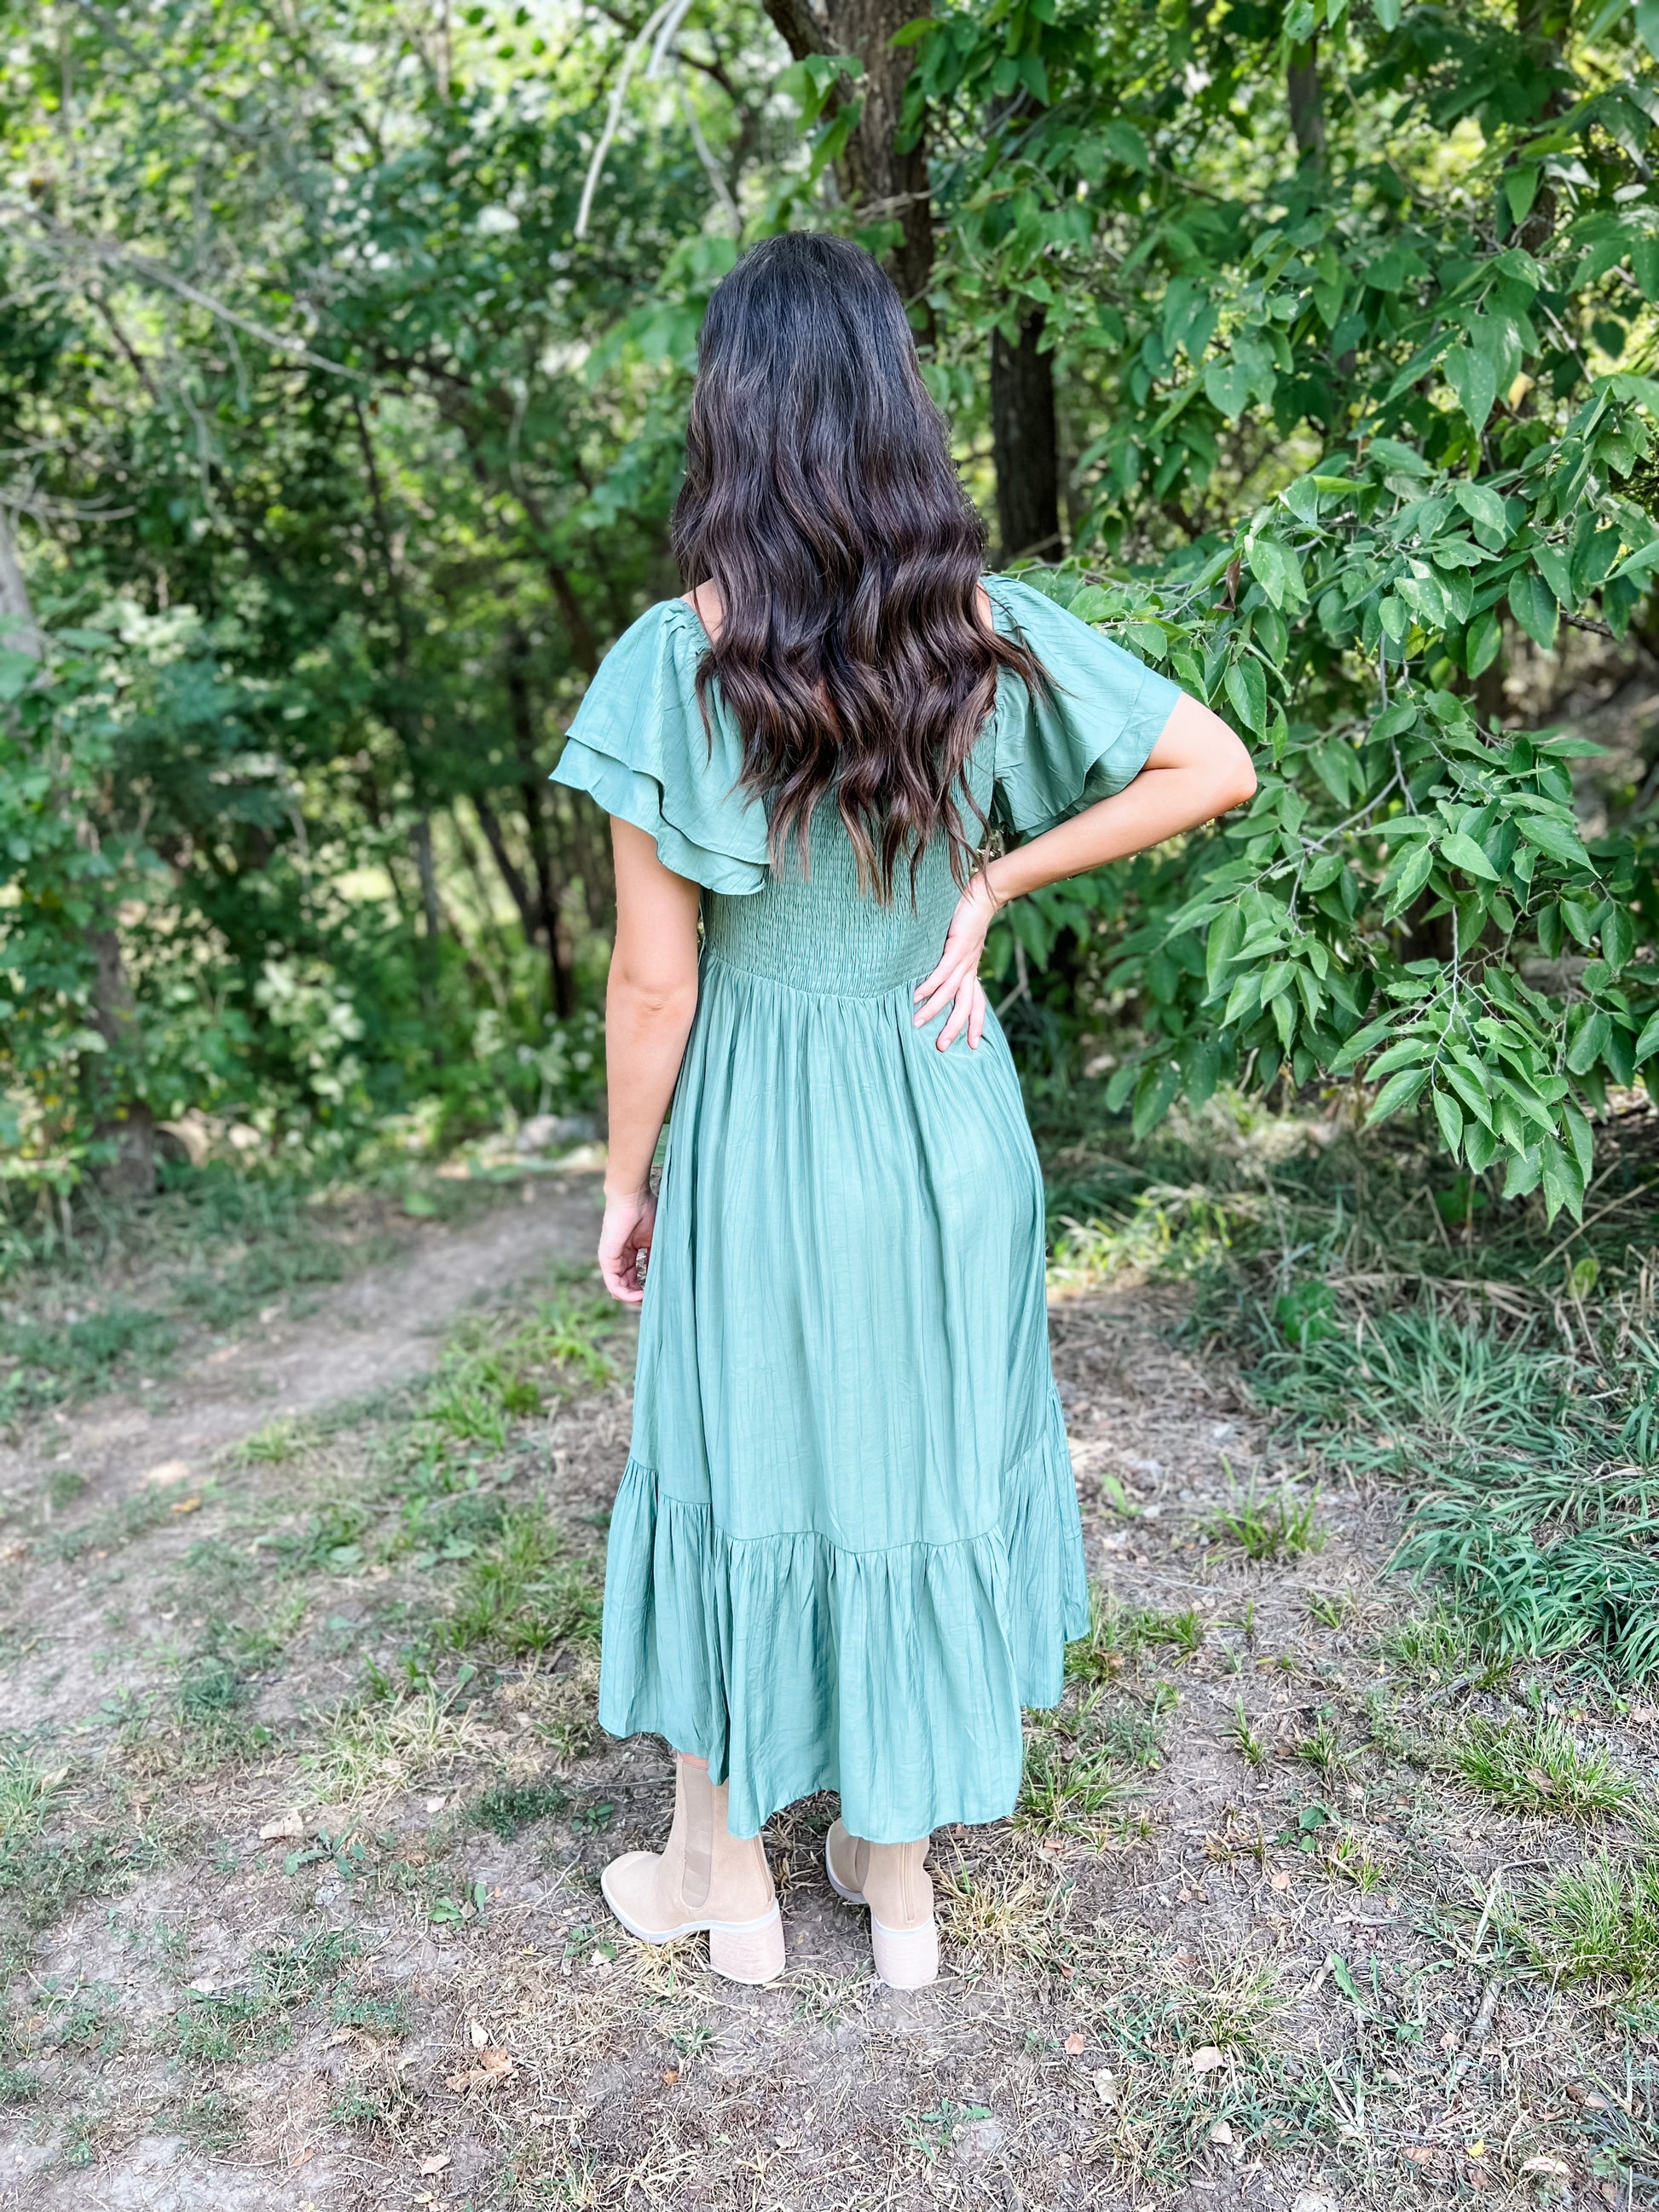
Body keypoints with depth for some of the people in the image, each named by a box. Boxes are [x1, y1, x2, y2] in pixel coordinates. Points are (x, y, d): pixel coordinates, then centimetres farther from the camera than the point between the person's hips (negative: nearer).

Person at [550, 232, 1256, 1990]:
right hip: (945, 1123, 3)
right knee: (926, 1467, 18)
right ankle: (899, 1877, 37)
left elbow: (653, 982, -14)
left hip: (758, 1132, -3)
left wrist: (624, 1183, 0)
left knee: (738, 1474, 15)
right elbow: (1217, 770, 1)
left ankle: (726, 1877, 36)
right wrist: (993, 881, 0)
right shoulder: (993, 633, -6)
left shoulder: (677, 663, -17)